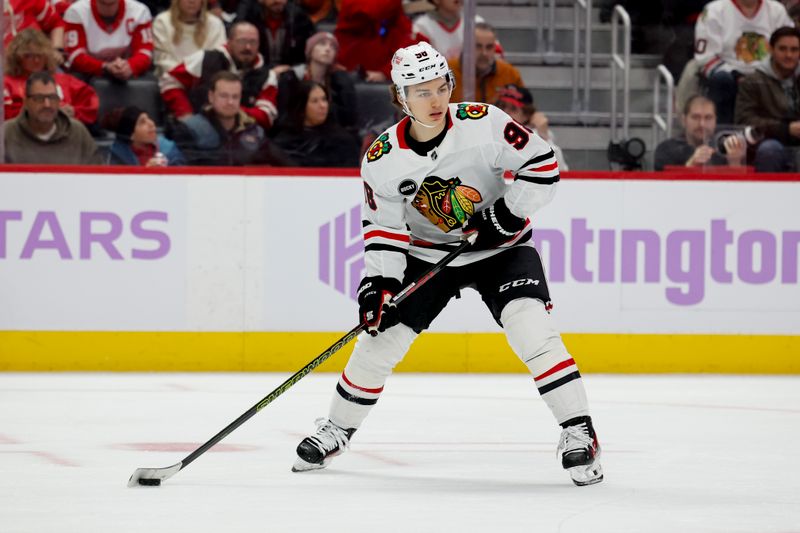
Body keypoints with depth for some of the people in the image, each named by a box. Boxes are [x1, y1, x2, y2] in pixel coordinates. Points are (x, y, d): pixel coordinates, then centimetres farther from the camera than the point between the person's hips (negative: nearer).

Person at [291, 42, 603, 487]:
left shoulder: (483, 124, -22)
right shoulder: (383, 160, -14)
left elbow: (542, 163, -15)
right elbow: (384, 225, -4)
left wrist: (510, 212, -21)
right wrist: (379, 280, -15)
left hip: (499, 248, -2)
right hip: (427, 255, 3)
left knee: (531, 328, -24)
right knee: (380, 337, 0)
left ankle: (579, 433, -17)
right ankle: (338, 430, 24)